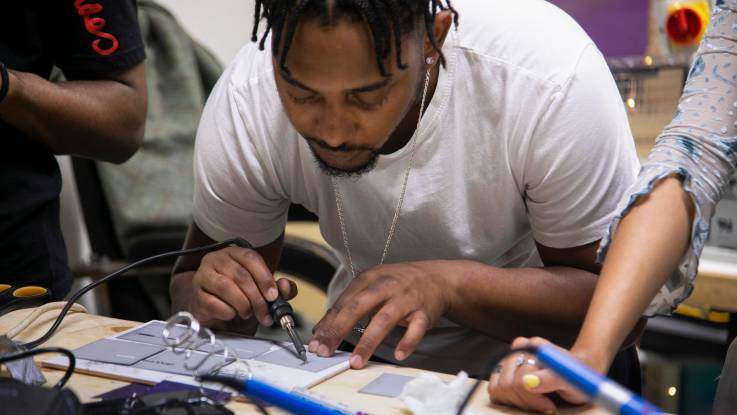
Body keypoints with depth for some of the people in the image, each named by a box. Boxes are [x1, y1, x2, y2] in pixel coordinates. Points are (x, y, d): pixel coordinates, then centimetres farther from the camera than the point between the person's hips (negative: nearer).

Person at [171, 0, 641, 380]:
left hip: (538, 364, -1)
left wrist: (449, 283, -34)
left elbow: (615, 297, -20)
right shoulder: (245, 98, -19)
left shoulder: (551, 76, -28)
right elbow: (189, 282, -6)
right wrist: (207, 297, -28)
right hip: (373, 357, 1)